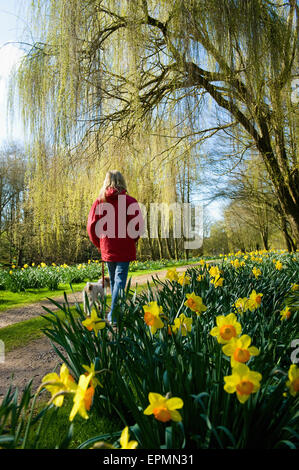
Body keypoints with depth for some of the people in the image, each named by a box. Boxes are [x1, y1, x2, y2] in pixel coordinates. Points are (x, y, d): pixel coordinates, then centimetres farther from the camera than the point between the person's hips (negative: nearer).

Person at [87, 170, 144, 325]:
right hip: (125, 249, -3)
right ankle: (114, 315, -5)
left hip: (107, 249, 4)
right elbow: (137, 225, -9)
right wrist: (132, 241, 8)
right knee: (120, 279, 2)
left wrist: (99, 244, 14)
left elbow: (91, 226, 1)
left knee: (113, 279, 18)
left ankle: (115, 312, 30)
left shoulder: (99, 202, 1)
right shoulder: (130, 202, -7)